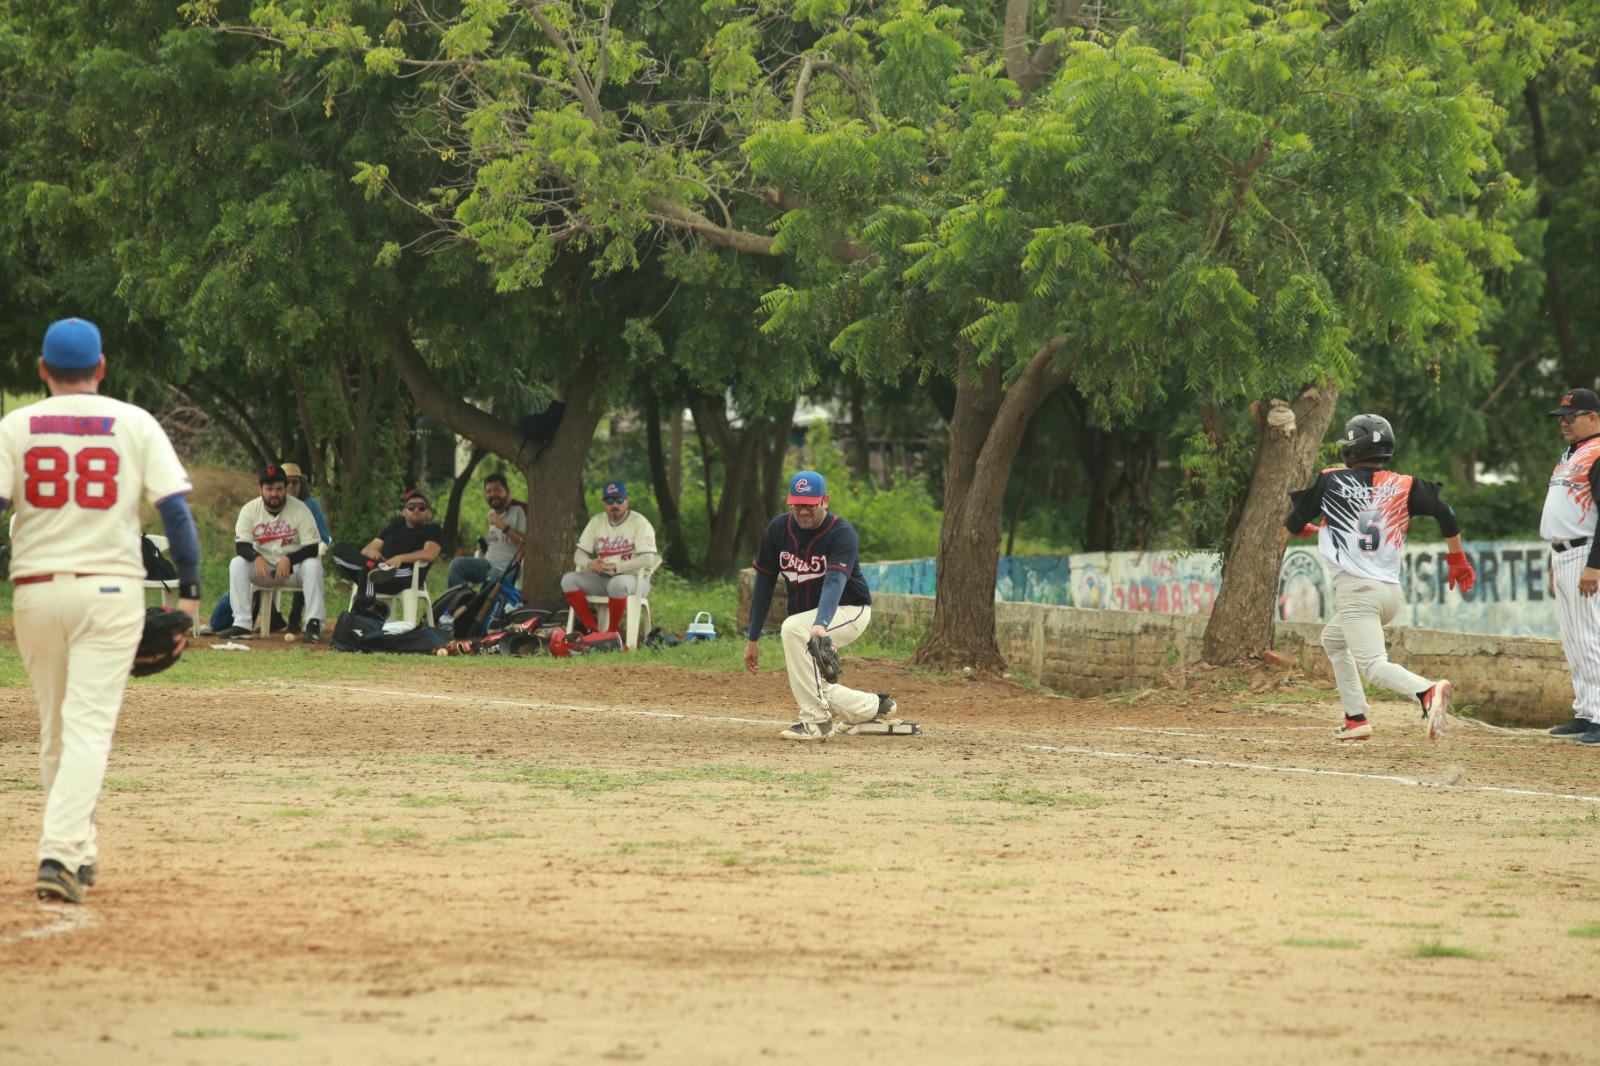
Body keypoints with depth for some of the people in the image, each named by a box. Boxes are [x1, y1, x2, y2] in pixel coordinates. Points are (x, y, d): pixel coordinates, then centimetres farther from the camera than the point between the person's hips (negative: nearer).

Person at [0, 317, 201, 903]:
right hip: (110, 590, -2)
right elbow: (175, 507, -3)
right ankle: (59, 853, -21)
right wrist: (189, 588, 2)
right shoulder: (134, 424, 2)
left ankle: (78, 853, 20)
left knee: (55, 729, 15)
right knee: (88, 727, -6)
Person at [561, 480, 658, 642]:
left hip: (633, 578, -6)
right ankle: (591, 629, -20)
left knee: (618, 584, -40)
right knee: (569, 579, -18)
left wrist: (615, 566, -30)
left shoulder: (639, 522, -7)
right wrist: (588, 563, -18)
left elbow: (648, 559, -19)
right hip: (602, 579, 6)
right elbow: (579, 555, 9)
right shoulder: (597, 522, 10)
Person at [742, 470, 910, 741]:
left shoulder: (842, 533, -22)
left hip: (850, 610, -7)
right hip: (807, 616, 7)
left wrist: (820, 625, -54)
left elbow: (835, 581, -37)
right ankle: (876, 707, 28)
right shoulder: (778, 529, -6)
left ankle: (817, 721, -29)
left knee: (794, 628, -34)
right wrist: (753, 639, -2)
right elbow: (764, 582, 0)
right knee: (807, 690, 4)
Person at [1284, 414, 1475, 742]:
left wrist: (1302, 528, 40)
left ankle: (1427, 691, -46)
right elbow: (1446, 515, -3)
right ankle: (1356, 719, 23)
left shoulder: (1330, 481, 4)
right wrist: (1457, 560, 9)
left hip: (1356, 591, -6)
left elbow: (1293, 525, 15)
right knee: (1334, 639, 29)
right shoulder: (1404, 485, 9)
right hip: (1391, 593, 6)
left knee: (1373, 665, -17)